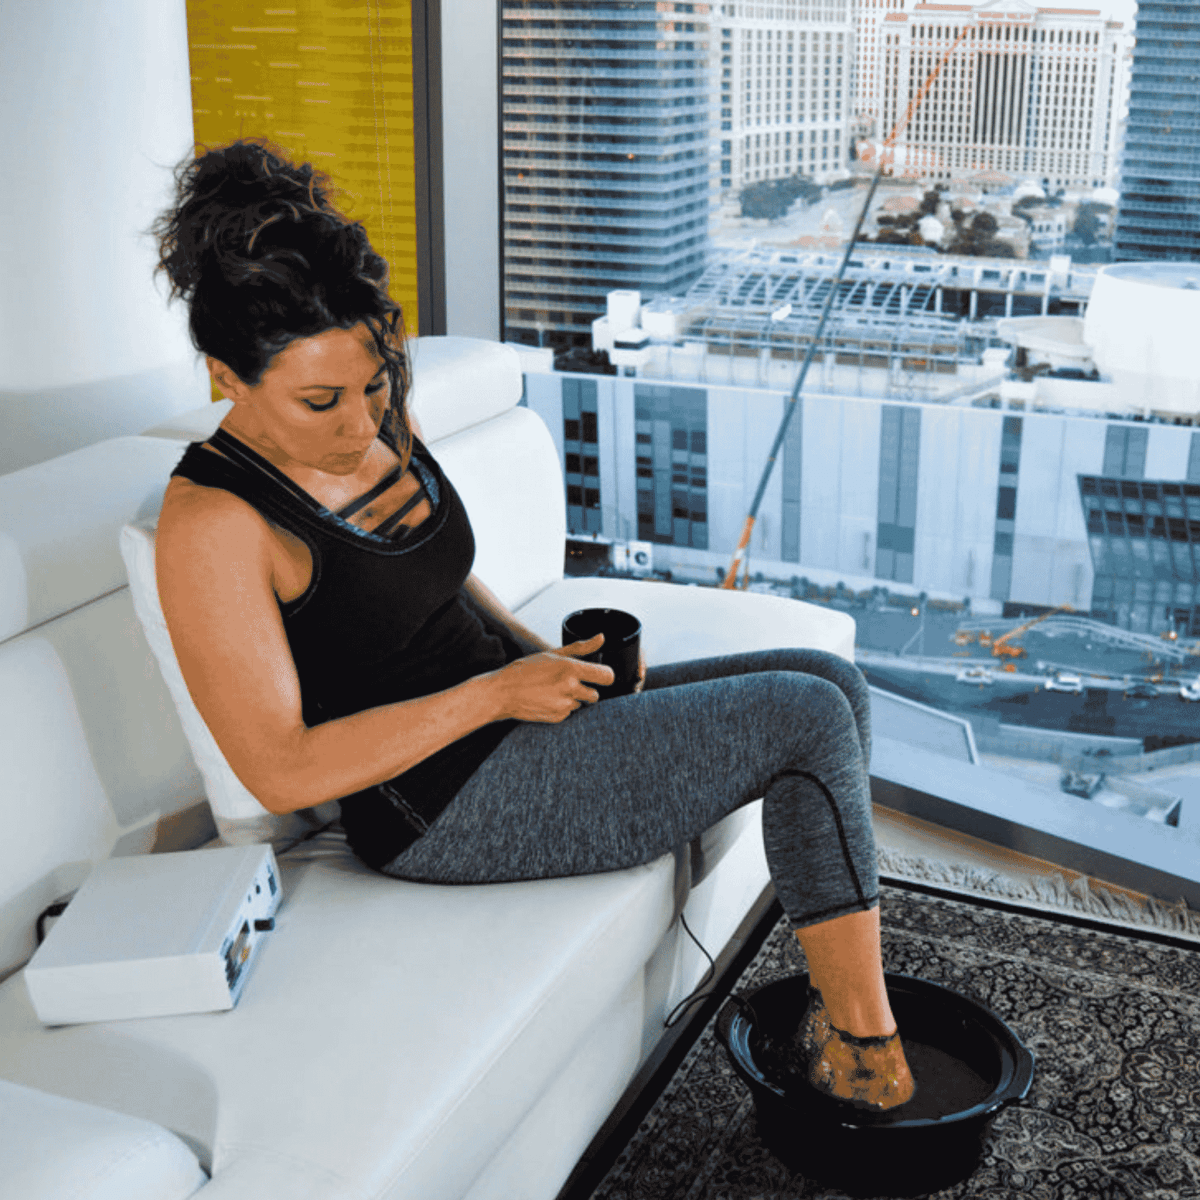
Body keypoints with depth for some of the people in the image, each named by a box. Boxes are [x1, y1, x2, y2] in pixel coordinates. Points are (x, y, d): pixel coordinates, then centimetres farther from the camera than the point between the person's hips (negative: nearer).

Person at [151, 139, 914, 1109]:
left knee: (833, 683, 0)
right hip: (448, 808, -9)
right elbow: (281, 769, -21)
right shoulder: (212, 525, -20)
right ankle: (862, 1047, 0)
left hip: (509, 714, 9)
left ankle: (840, 994, 5)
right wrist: (497, 692, -20)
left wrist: (547, 657, 0)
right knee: (808, 719, -15)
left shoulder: (382, 428, 4)